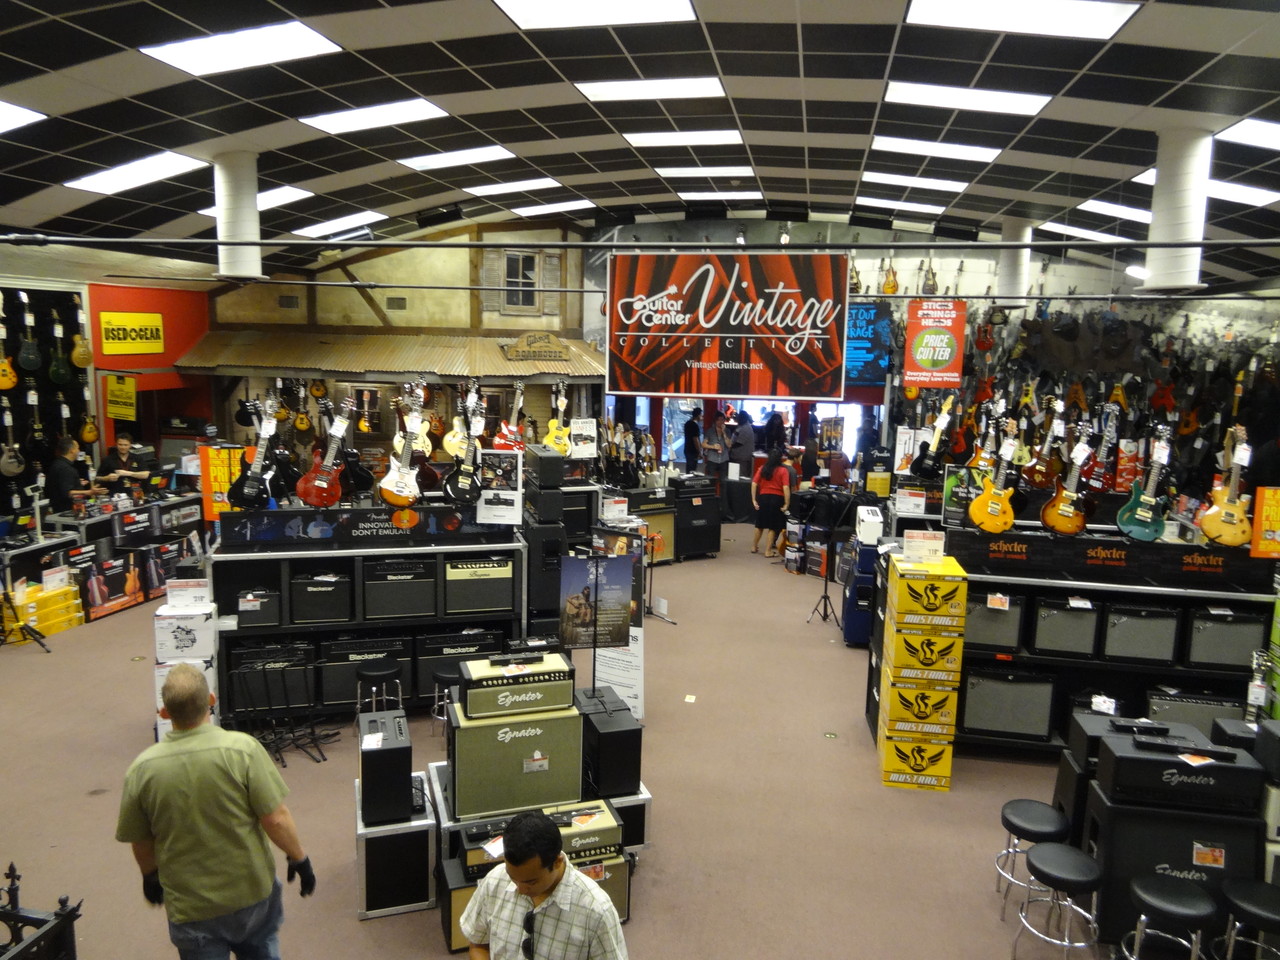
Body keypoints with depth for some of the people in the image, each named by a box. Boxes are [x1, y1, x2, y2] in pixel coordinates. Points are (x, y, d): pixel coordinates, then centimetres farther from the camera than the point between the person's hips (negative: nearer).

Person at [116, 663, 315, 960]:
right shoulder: (242, 749, -22)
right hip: (252, 891, 0)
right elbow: (276, 819, -18)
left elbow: (140, 840, 0)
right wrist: (299, 858, -1)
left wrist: (150, 876, 20)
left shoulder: (142, 769, -14)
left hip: (191, 905, 1)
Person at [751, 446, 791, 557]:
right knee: (773, 527, 8)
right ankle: (768, 551, 11)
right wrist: (787, 504, -14)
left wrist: (754, 500, -1)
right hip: (777, 498, -4)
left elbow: (754, 484, -3)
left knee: (760, 524, 20)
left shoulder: (762, 469, 3)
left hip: (763, 498, 4)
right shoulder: (783, 471, -8)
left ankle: (754, 547, 32)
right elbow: (786, 488, -17)